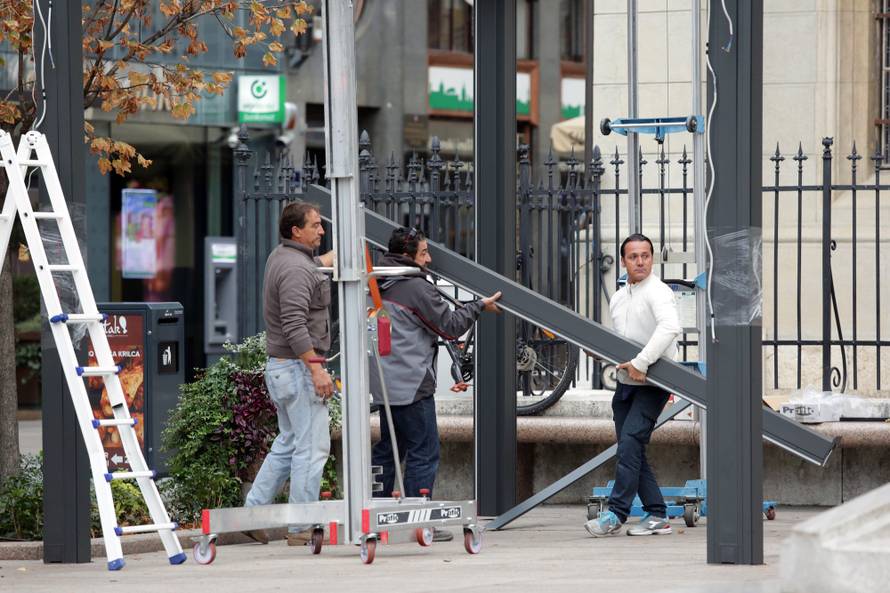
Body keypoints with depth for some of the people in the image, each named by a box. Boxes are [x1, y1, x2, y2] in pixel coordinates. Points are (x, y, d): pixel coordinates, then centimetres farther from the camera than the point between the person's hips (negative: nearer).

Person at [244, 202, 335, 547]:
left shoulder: (280, 257, 13)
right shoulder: (296, 269, -18)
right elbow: (295, 325, -25)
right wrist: (316, 368, -26)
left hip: (278, 365, 10)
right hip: (297, 366, -10)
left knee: (288, 442, 18)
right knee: (312, 446, -7)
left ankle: (253, 510, 18)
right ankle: (300, 530, -7)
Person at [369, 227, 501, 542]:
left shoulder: (380, 287, 11)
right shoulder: (418, 288, -13)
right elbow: (450, 326, -9)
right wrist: (480, 306, 4)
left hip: (385, 383, 9)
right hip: (413, 385, -9)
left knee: (388, 449, 16)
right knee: (423, 453, -3)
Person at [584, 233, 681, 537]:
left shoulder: (658, 292, -11)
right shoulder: (618, 299, 16)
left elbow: (669, 327, -29)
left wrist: (641, 363, -32)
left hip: (652, 384, -9)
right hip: (625, 385, 9)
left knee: (630, 441, -18)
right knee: (630, 448, 5)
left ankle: (616, 513, -20)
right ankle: (657, 515, 10)